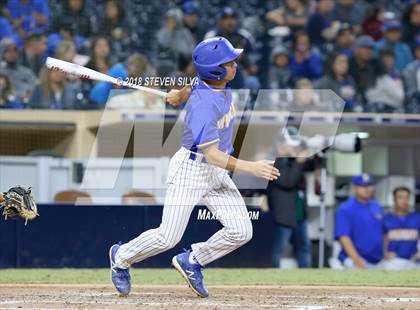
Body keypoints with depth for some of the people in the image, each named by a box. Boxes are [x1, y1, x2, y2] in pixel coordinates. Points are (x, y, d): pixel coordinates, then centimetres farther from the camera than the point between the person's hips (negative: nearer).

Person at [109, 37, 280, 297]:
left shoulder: (222, 87, -3)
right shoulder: (203, 105, -28)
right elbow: (211, 155, -32)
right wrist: (251, 168, -36)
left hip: (218, 174, 8)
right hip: (190, 169, -8)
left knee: (241, 232, -4)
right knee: (168, 238, 0)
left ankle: (191, 262, 17)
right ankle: (121, 256, 27)